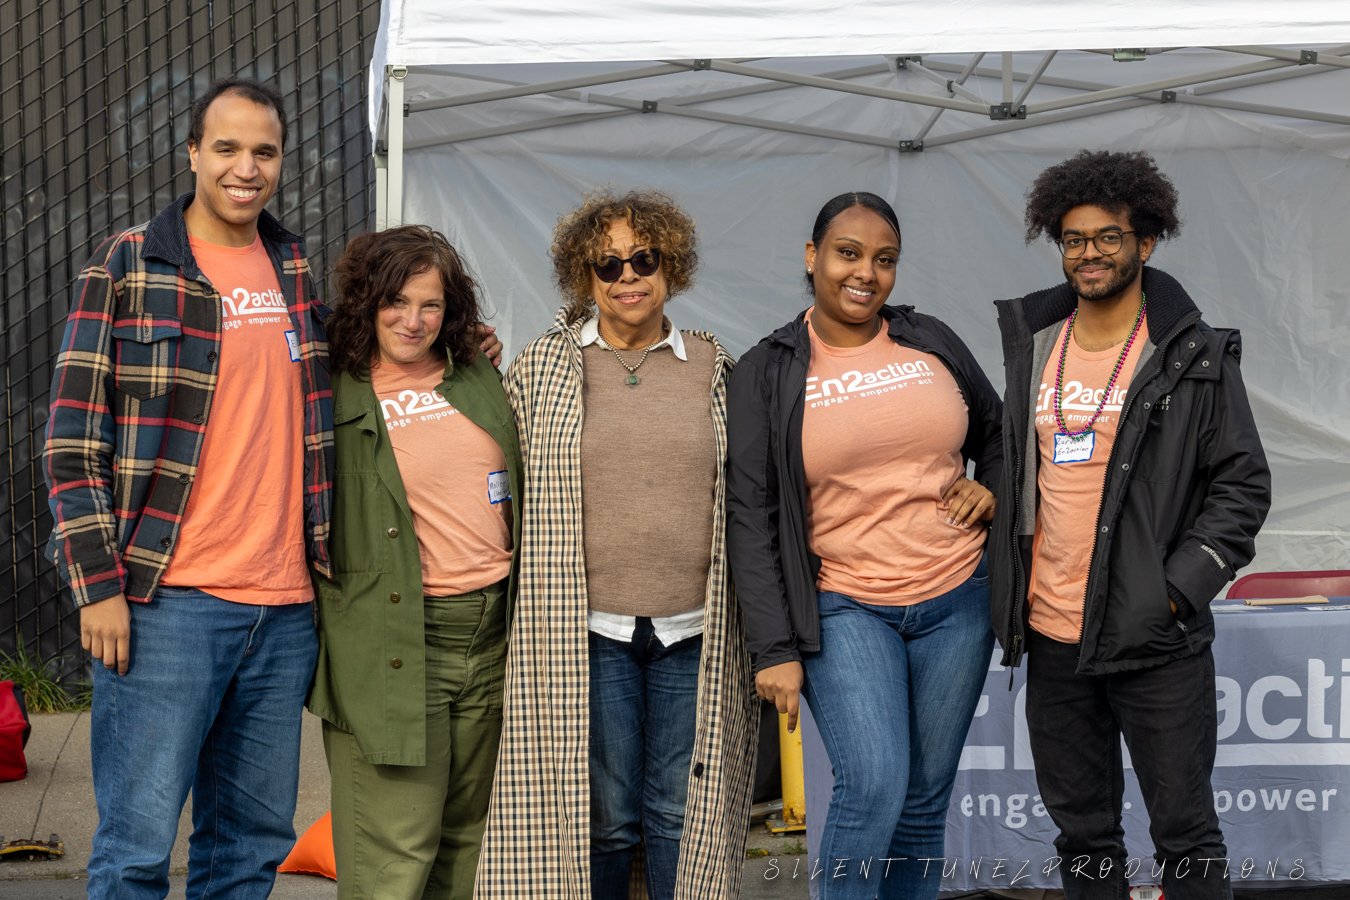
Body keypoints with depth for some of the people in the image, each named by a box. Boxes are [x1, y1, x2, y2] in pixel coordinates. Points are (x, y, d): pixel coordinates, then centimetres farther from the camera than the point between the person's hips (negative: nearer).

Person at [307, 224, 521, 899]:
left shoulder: (480, 376, 12)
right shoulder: (335, 397, -4)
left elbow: (522, 487, 20)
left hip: (492, 635, 5)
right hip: (396, 648, -5)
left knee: (468, 836, 13)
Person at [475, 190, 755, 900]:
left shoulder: (712, 368, 9)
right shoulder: (544, 367, 4)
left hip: (692, 629, 1)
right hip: (586, 629, -1)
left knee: (684, 814, 6)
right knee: (602, 816, 4)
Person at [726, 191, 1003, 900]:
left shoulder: (930, 342, 7)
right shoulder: (767, 374, -2)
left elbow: (997, 434, 23)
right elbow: (750, 518, -5)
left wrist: (989, 489, 0)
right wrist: (774, 649, -10)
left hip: (955, 599, 3)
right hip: (845, 607, -3)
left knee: (926, 798, 8)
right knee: (873, 788, -19)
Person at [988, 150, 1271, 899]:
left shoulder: (1196, 359, -4)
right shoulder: (1034, 347, 10)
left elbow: (1243, 483, -4)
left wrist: (1182, 585, -14)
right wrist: (1007, 595, 10)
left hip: (1157, 642, -5)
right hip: (1053, 639, 5)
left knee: (1184, 828, 3)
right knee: (1082, 832, 14)